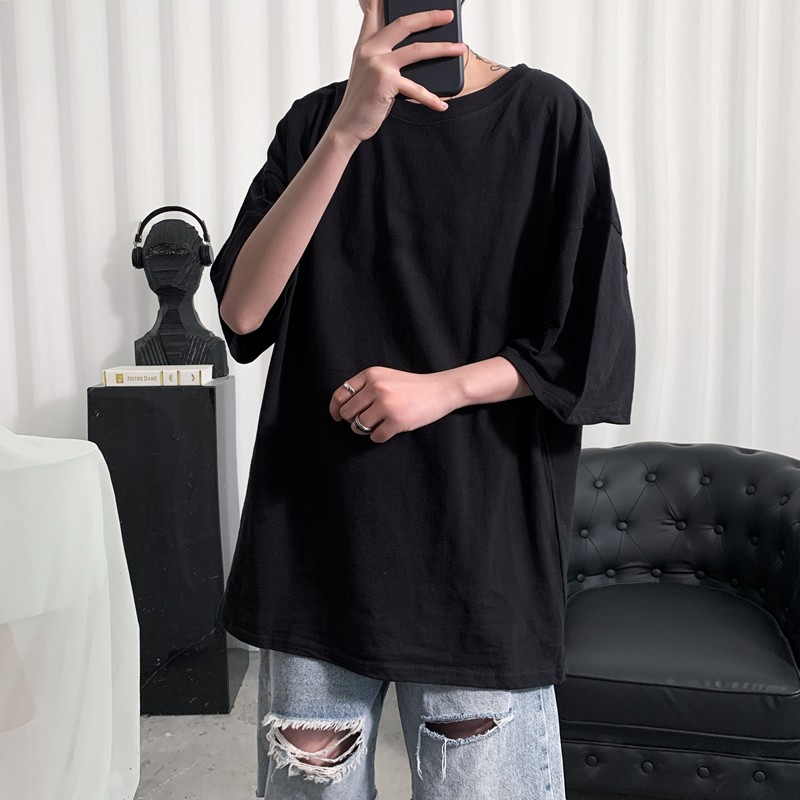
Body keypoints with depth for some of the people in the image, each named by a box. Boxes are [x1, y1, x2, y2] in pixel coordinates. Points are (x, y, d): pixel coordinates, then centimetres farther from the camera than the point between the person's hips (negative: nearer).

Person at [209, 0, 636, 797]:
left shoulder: (546, 115, 0)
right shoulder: (316, 121, 7)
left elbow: (595, 347, 0)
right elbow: (242, 311, -8)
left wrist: (445, 387, -14)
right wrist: (347, 131, -18)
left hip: (480, 542, -2)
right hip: (315, 539, 3)